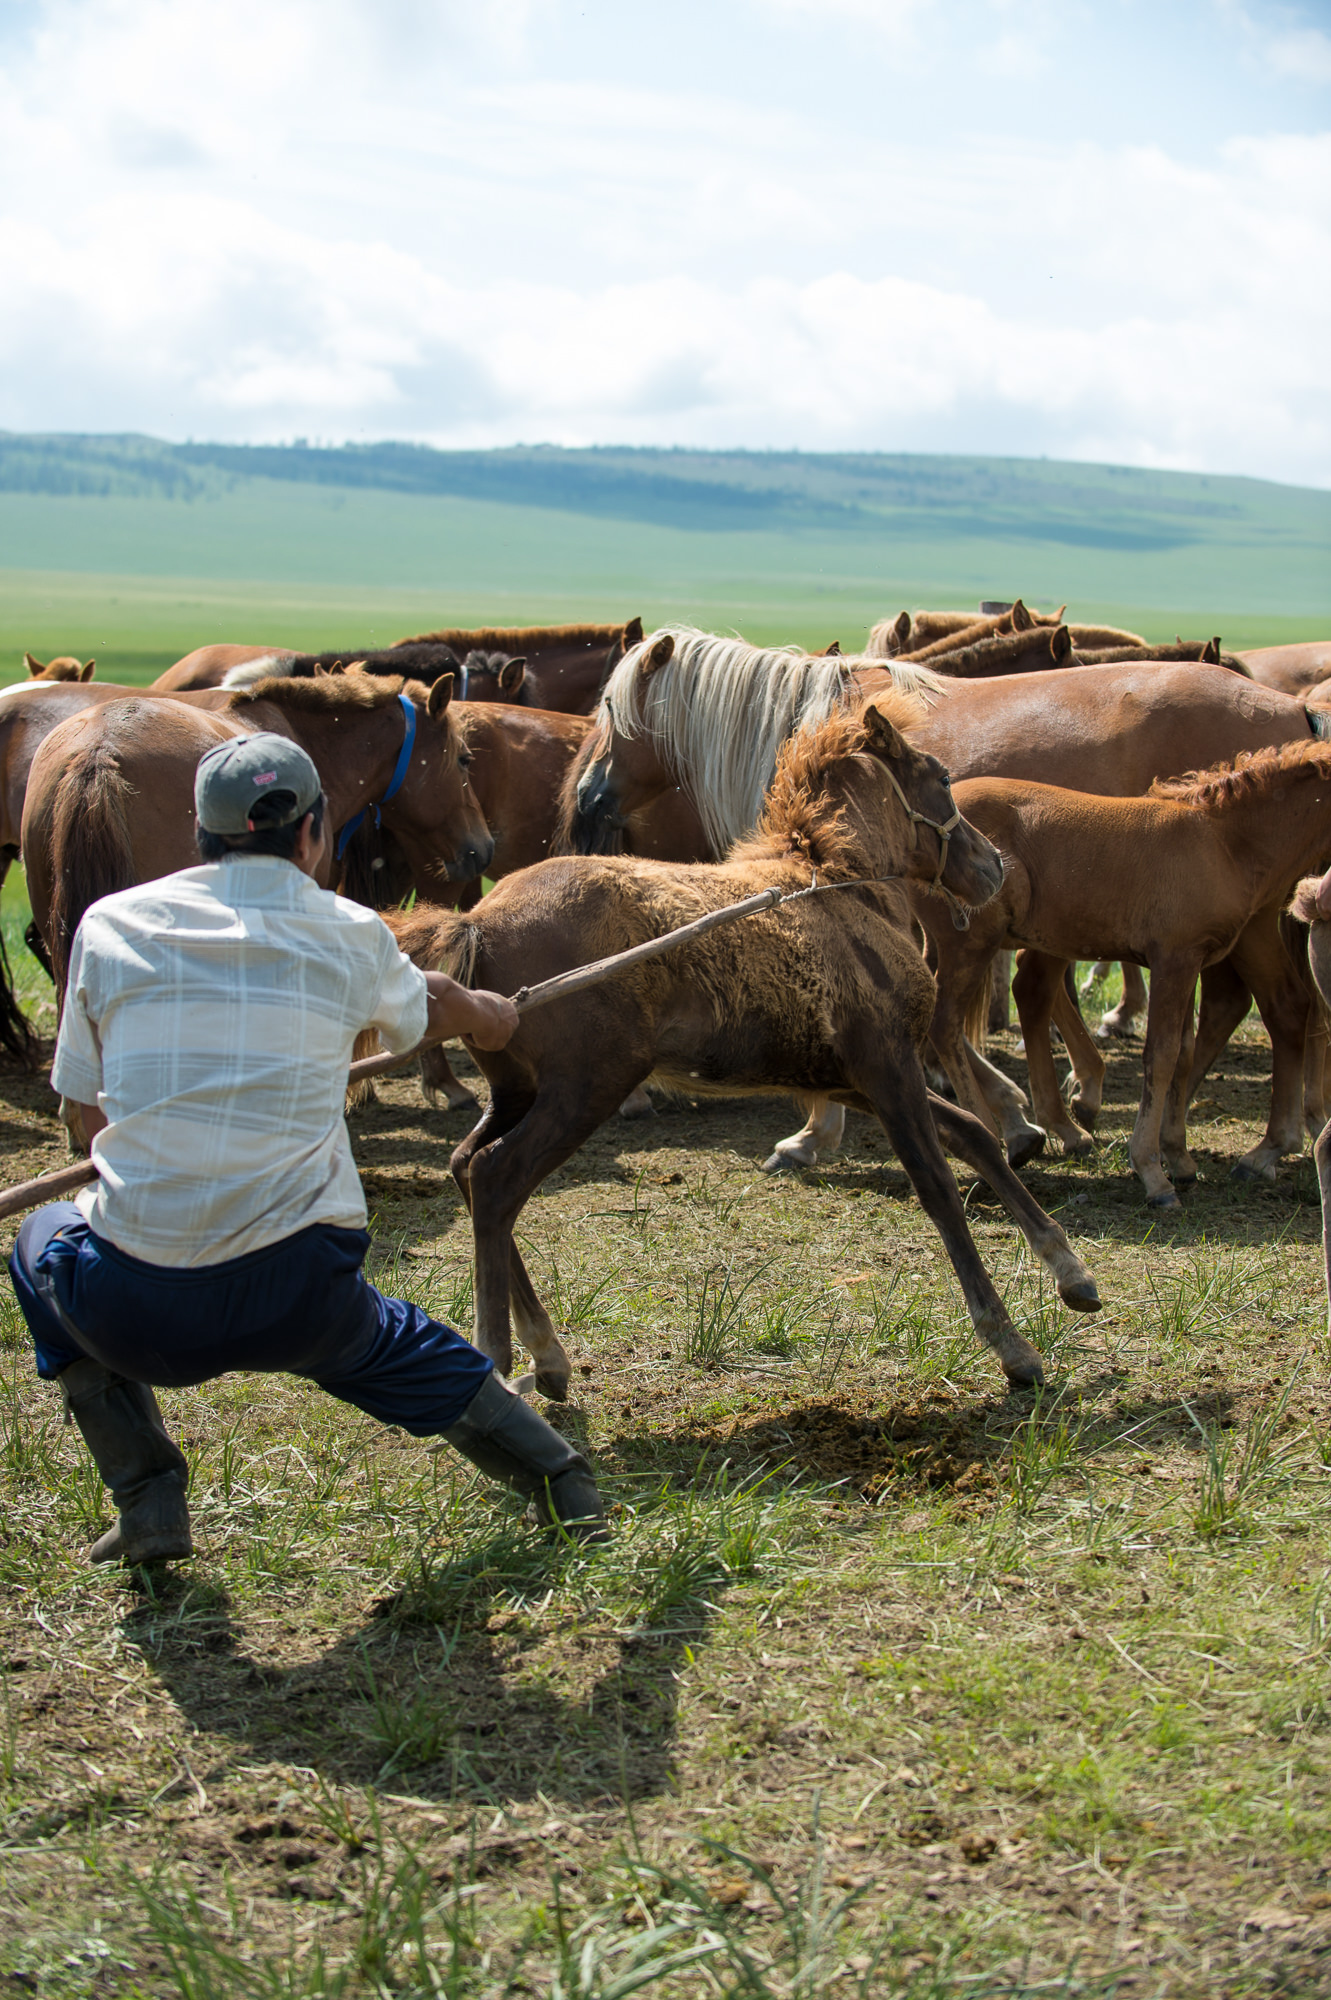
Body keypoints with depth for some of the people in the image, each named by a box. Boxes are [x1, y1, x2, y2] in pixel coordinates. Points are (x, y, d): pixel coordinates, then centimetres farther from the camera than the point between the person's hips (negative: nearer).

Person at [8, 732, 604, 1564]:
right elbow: (429, 1006, 28)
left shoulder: (111, 924, 4)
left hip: (137, 1313, -1)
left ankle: (148, 1500, 22)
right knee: (387, 1342, 34)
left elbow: (93, 1116, 13)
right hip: (296, 1298, 1)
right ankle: (560, 1478, 32)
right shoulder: (350, 934, 5)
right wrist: (491, 1015, 53)